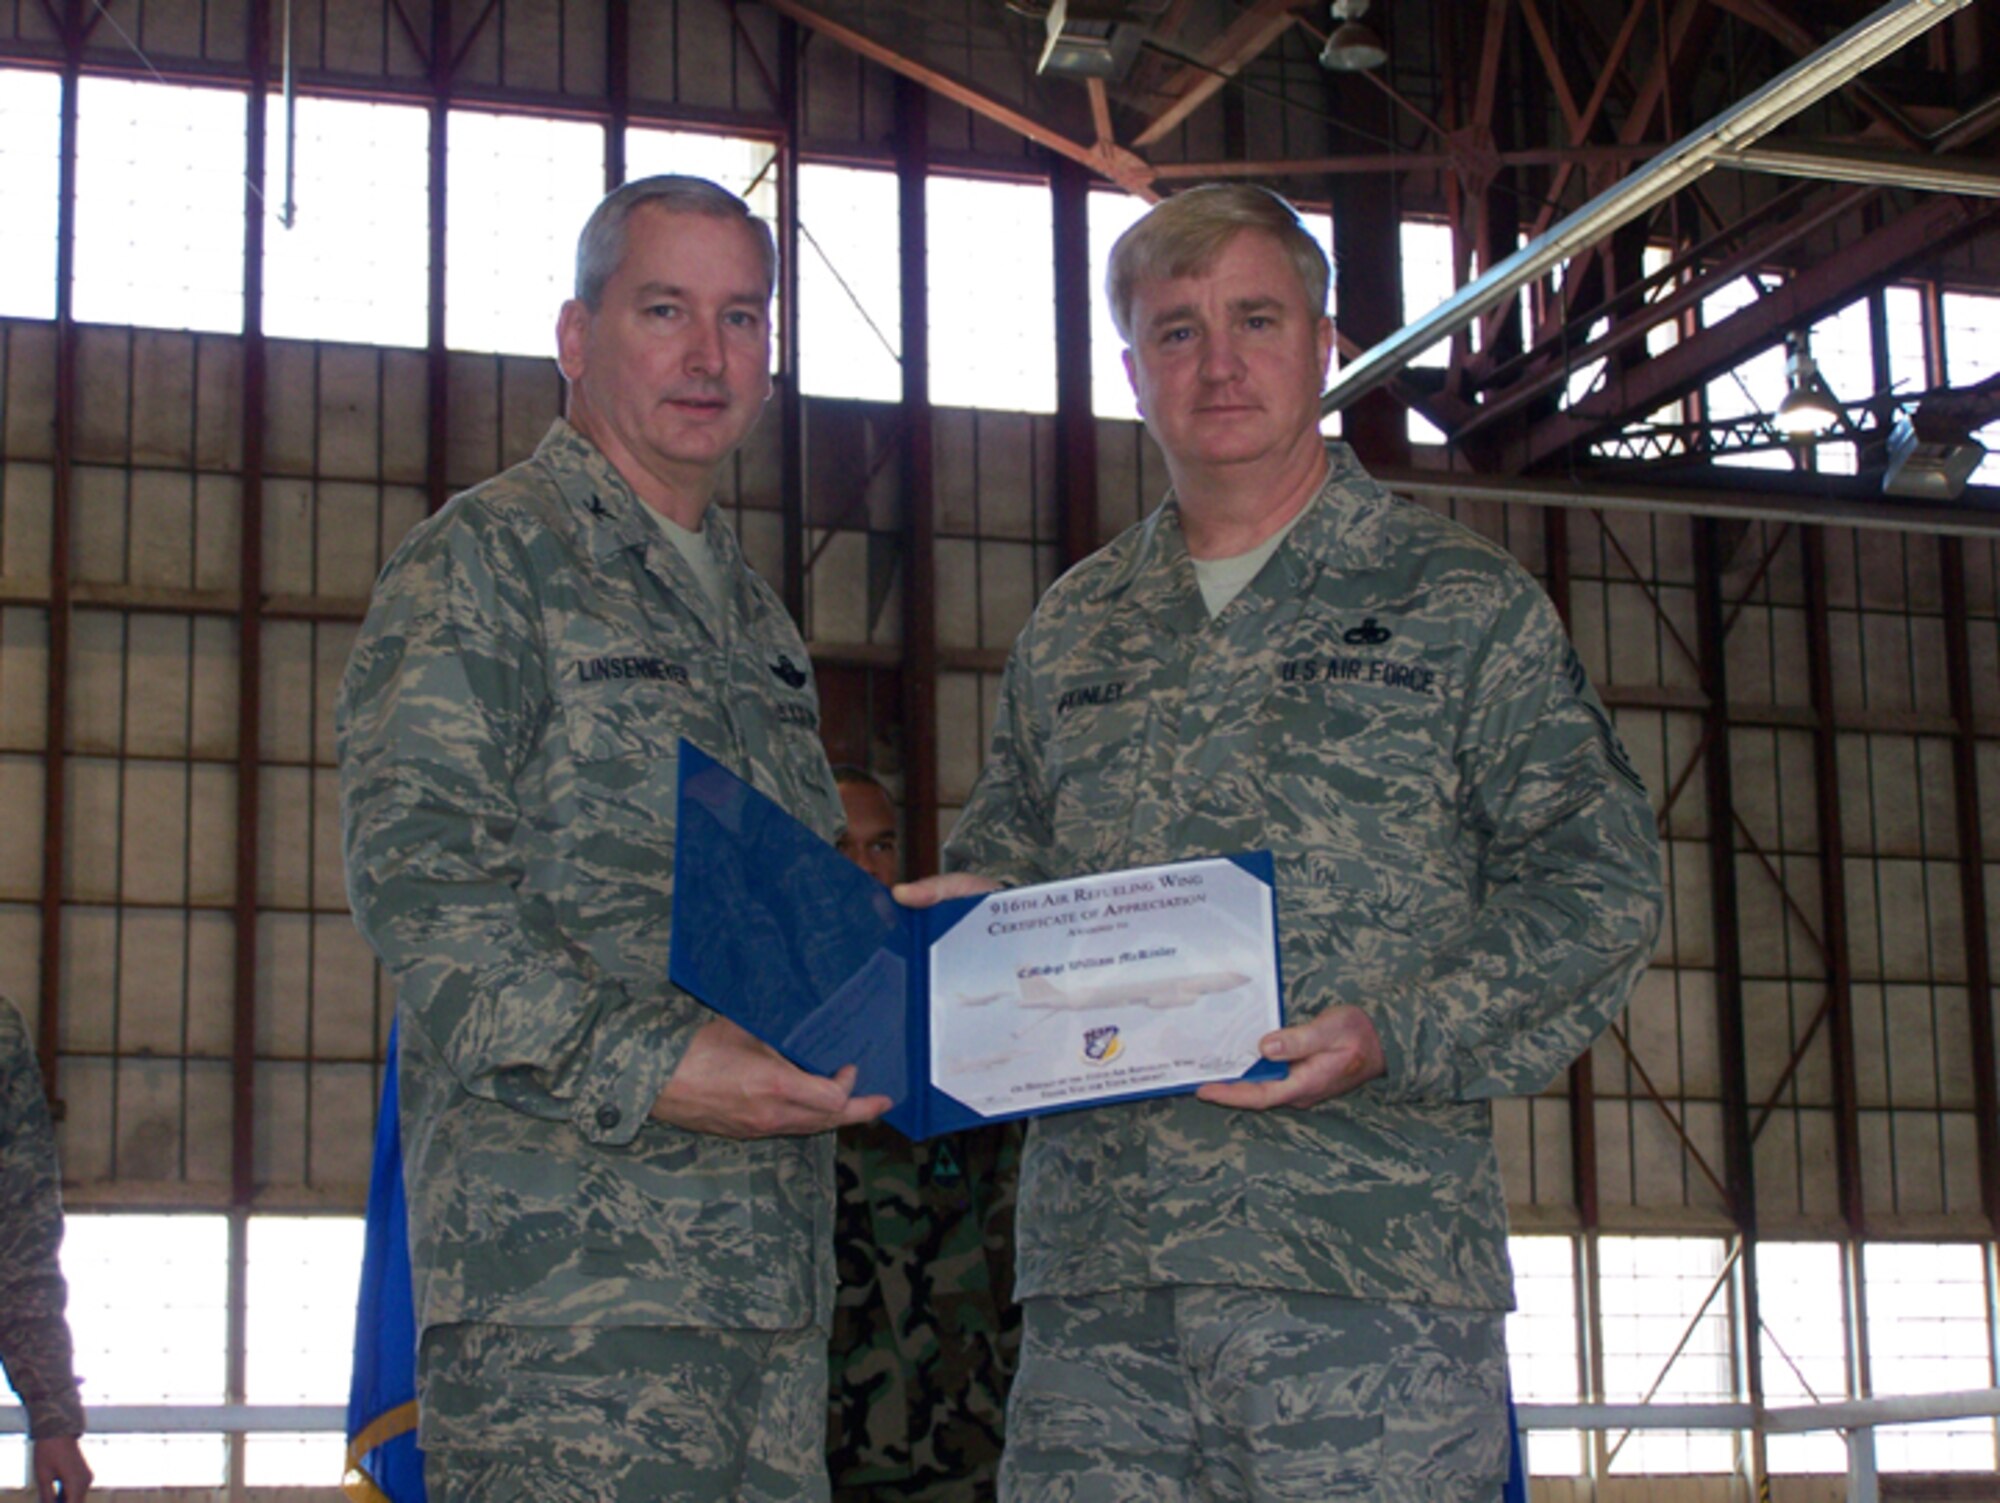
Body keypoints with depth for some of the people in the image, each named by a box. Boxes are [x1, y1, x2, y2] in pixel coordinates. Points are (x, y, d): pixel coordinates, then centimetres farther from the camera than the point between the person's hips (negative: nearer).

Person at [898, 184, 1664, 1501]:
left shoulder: (1462, 604, 7)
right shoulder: (1070, 635, 21)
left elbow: (1596, 882, 1)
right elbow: (1001, 866, 26)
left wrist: (1397, 1039, -14)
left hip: (1372, 1258, -3)